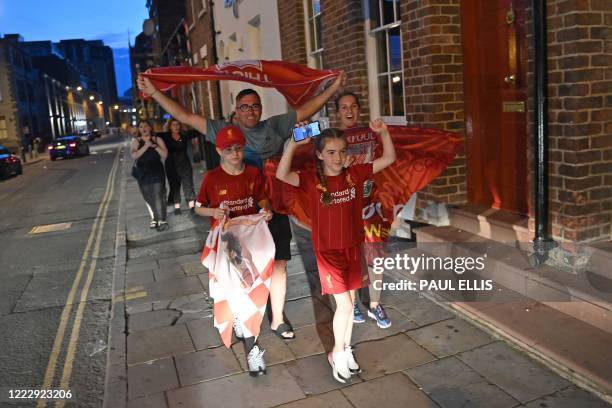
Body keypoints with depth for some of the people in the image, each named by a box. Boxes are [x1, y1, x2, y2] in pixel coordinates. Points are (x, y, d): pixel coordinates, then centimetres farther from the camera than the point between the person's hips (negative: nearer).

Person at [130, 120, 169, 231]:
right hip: (143, 173, 2)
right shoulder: (136, 141, 3)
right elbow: (134, 156, -12)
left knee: (159, 196, -9)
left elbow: (165, 154, -6)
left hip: (157, 172, -2)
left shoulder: (158, 139, 3)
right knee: (148, 198, 8)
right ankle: (154, 219, 20)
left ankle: (162, 220, -9)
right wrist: (145, 146, -20)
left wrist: (154, 146, -17)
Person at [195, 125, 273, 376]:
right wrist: (214, 211, -20)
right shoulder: (212, 178, -10)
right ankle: (252, 348, 5)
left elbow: (261, 198, 10)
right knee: (239, 290, -4)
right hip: (225, 240, -3)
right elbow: (198, 208, 0)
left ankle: (239, 319, 45)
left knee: (248, 289, 13)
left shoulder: (254, 173, -4)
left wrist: (266, 209, -12)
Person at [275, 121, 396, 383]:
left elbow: (389, 158, 0)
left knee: (350, 302, 14)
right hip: (328, 251, -4)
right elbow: (282, 175, -29)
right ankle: (337, 353, 19)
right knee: (344, 304, -4)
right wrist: (293, 144, -35)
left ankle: (346, 349, 34)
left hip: (353, 248, 4)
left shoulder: (355, 174, -2)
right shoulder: (312, 180, -12)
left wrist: (383, 132, -13)